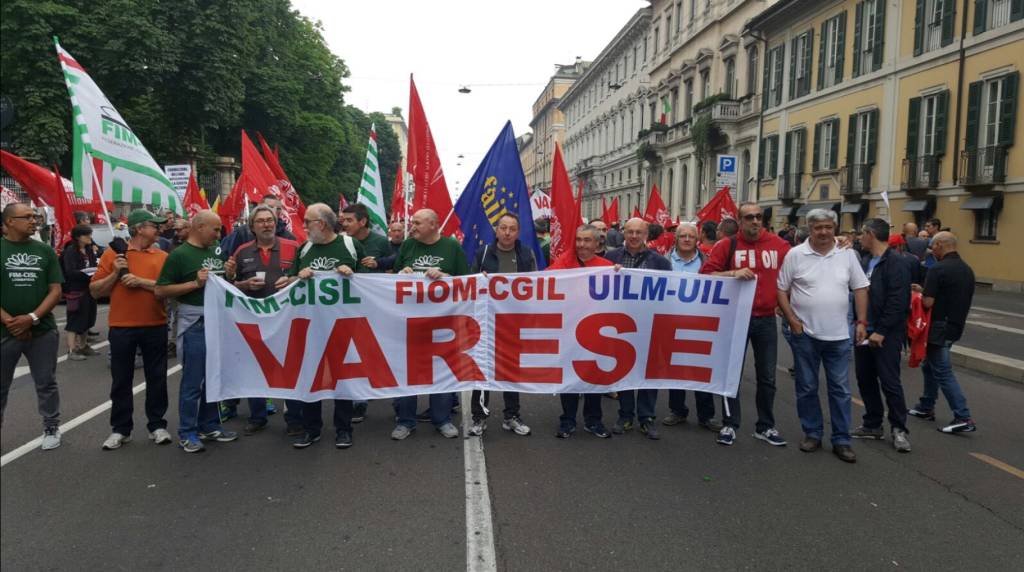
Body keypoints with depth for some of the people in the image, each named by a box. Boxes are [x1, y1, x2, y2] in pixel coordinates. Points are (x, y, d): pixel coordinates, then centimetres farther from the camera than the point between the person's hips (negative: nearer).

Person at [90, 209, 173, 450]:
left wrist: (141, 281, -15)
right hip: (121, 327, 0)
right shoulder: (113, 253, 2)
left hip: (155, 326, 1)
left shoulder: (162, 256, 4)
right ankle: (120, 429, 20)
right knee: (121, 380, 8)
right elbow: (95, 291, 2)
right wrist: (115, 273, -11)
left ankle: (157, 425, 20)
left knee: (157, 378, 8)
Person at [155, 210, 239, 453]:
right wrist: (195, 283, -18)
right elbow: (160, 291, -11)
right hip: (195, 324, -7)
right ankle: (187, 433, 11)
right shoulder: (179, 255, -8)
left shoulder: (217, 251, 11)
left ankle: (210, 425, 25)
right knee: (193, 380, 0)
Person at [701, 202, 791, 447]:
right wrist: (733, 273, -21)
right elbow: (706, 274, -8)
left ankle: (765, 426, 24)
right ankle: (730, 424, 17)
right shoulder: (727, 245, -3)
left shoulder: (779, 245, 3)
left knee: (767, 377, 10)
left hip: (766, 319, 2)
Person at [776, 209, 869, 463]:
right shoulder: (795, 255, -4)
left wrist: (861, 322, 2)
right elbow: (781, 289, 0)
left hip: (838, 335, 2)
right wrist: (792, 319, -8)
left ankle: (841, 440, 15)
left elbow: (860, 288, 8)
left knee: (840, 389, 6)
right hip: (805, 333, -1)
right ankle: (812, 433, 23)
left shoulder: (847, 254, 3)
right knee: (806, 388, 8)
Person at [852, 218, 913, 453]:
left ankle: (899, 429, 11)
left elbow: (897, 302, -19)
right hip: (864, 331, 8)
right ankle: (873, 425, 25)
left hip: (886, 335, -8)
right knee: (865, 380, 13)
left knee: (889, 382, -2)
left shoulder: (896, 263, -13)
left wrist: (881, 331, -20)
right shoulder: (865, 261, 12)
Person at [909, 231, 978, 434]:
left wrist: (922, 293, 2)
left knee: (943, 372, -4)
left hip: (939, 328, -9)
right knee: (930, 366, 20)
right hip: (956, 326, 9)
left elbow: (928, 302, -21)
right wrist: (926, 290, 15)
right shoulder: (967, 269, 9)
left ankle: (963, 418, -5)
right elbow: (960, 298, 17)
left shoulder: (938, 269, -18)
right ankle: (926, 407, 29)